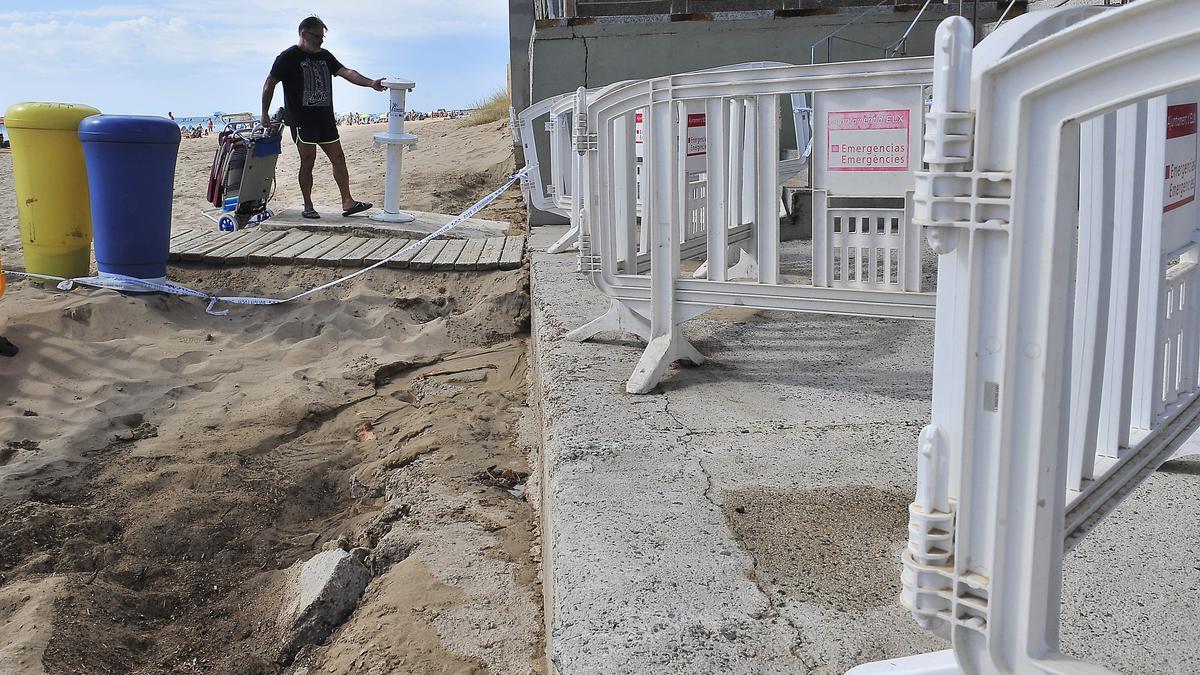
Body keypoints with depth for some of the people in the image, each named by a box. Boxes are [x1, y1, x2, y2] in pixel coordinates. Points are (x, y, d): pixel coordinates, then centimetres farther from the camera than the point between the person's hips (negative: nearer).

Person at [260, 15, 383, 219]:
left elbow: (346, 72, 5)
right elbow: (269, 84, -2)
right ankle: (308, 207, 4)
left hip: (325, 119, 6)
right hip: (301, 120, -6)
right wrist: (265, 114, -3)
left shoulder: (325, 56, 14)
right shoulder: (289, 57, -4)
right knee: (308, 161, -5)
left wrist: (371, 83, -11)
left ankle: (347, 202, 7)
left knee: (338, 158, 3)